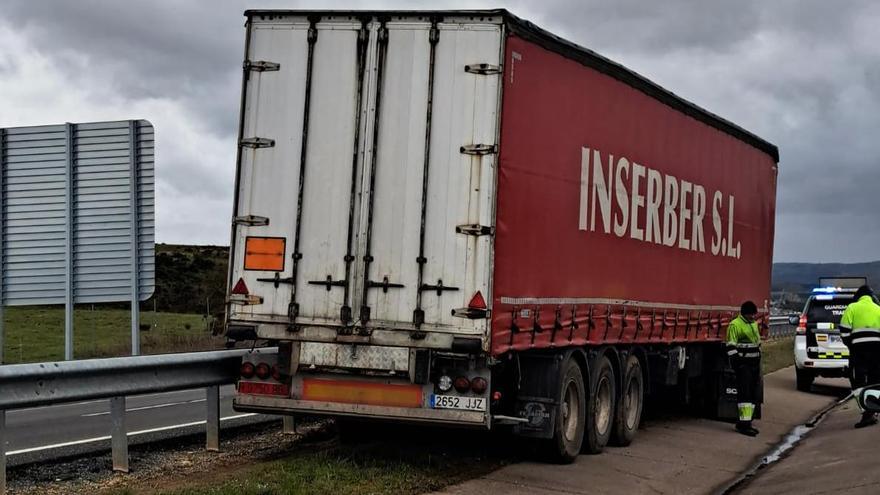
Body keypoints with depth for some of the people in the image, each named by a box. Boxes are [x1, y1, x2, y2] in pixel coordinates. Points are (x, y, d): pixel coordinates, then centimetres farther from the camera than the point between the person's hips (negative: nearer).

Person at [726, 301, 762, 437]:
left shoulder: (754, 324, 17)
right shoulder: (735, 325, -11)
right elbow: (731, 346, -15)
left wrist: (758, 364, 24)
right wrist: (736, 363, -20)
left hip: (754, 364, 9)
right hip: (743, 364, -9)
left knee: (753, 394, 9)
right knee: (745, 393, -13)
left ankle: (746, 422, 15)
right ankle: (744, 423, -14)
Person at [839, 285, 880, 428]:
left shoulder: (852, 308, 4)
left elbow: (844, 331, -3)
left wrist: (850, 344, 11)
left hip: (859, 349, -4)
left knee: (858, 381, -4)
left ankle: (867, 414, -16)